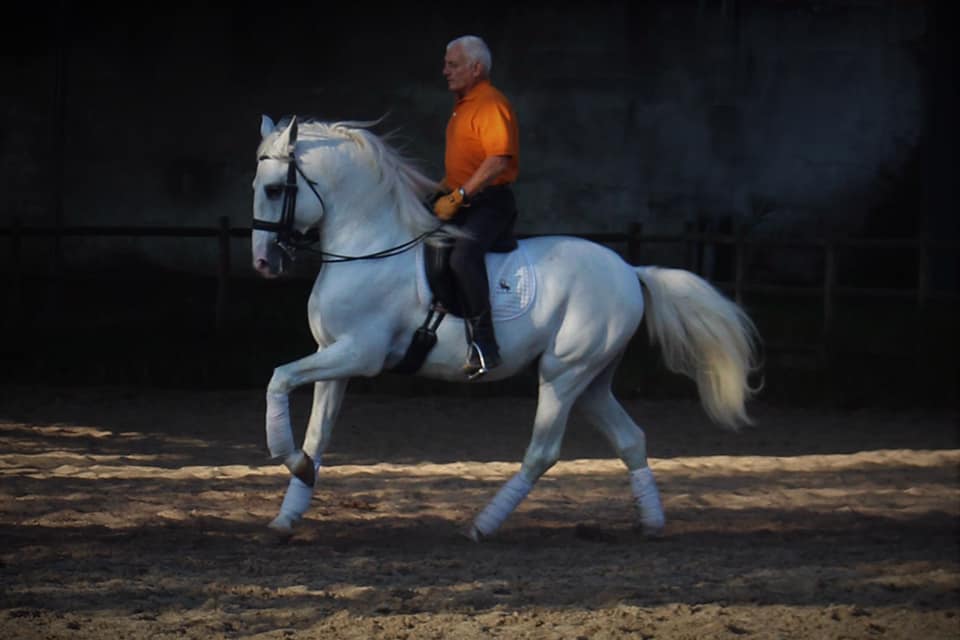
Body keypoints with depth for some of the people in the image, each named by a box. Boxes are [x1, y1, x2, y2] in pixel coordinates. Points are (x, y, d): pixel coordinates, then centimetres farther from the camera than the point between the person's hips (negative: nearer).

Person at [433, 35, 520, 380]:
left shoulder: (490, 104, -12)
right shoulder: (462, 106, 20)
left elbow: (498, 160, -24)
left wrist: (458, 197, -25)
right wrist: (442, 193, 18)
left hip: (489, 203, -12)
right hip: (463, 204, 12)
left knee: (463, 255, -33)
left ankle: (483, 345, -37)